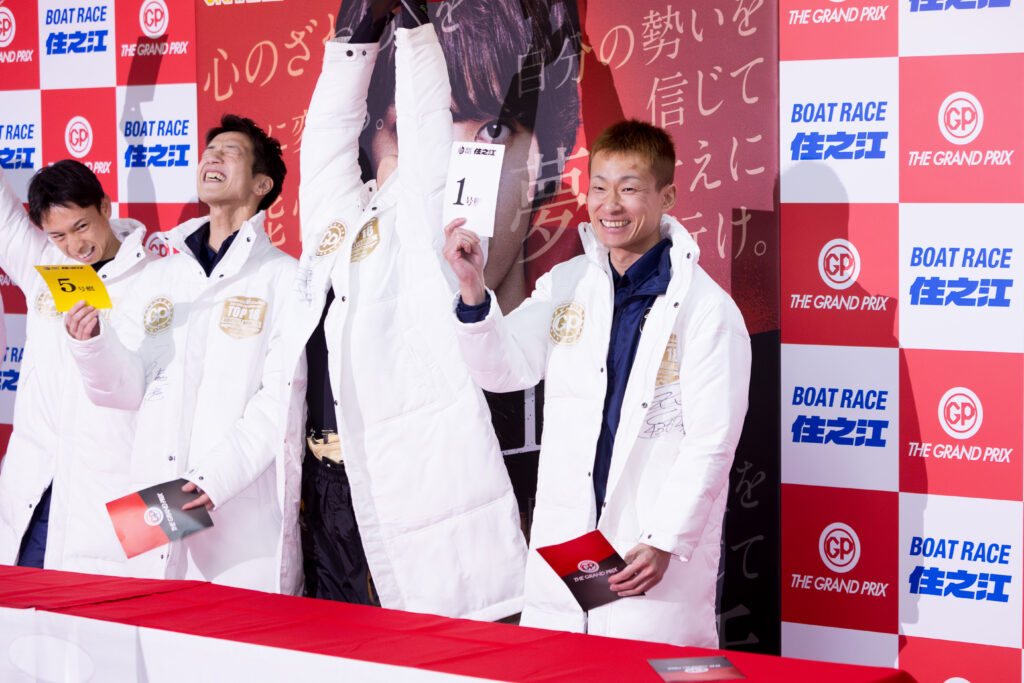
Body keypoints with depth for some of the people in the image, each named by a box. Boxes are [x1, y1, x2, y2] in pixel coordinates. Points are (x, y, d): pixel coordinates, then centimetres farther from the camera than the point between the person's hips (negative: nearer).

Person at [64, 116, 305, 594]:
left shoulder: (286, 279, -1)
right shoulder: (159, 277, 17)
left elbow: (281, 401, -10)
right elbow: (128, 388, 14)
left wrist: (218, 477, -20)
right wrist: (93, 344, -5)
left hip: (245, 516, -5)